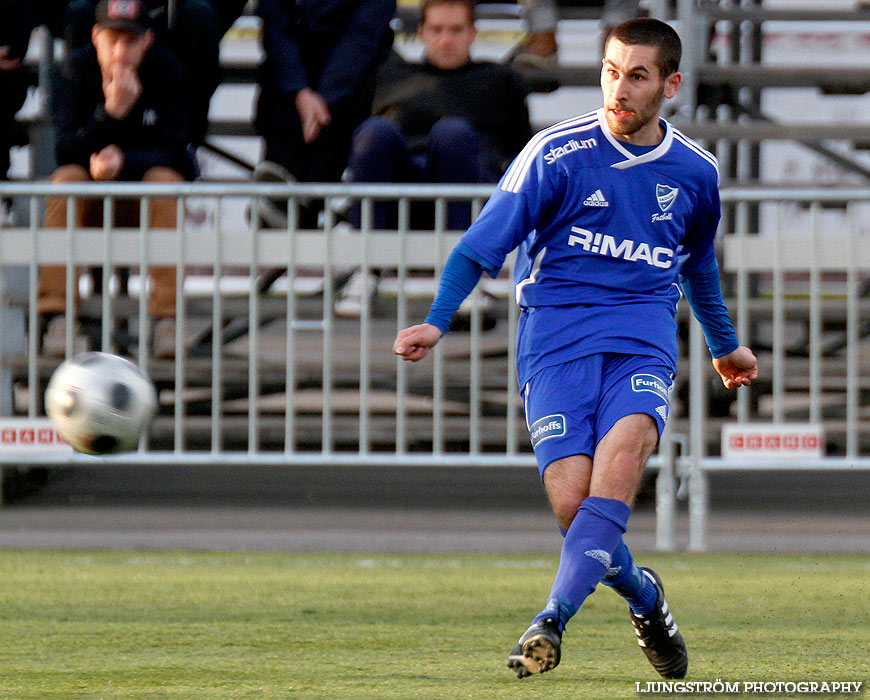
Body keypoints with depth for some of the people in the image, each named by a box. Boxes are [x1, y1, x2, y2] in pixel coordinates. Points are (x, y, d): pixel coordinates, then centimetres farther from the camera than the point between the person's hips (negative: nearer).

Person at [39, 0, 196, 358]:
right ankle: (56, 318, -34)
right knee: (66, 178, -30)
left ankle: (167, 317, -33)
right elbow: (66, 150, -16)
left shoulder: (166, 70, -10)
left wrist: (123, 160, -32)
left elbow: (172, 151, -13)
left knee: (165, 180, -31)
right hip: (92, 201, 0)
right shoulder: (77, 68, -9)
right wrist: (111, 112, -31)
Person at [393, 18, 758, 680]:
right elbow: (482, 245, -3)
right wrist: (437, 321, -18)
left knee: (623, 446, -30)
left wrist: (725, 346, 43)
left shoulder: (695, 171, 10)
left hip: (644, 334, 2)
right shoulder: (556, 153, -3)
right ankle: (643, 596, 15)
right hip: (557, 333, -2)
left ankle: (553, 618, -35)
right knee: (572, 498, -17)